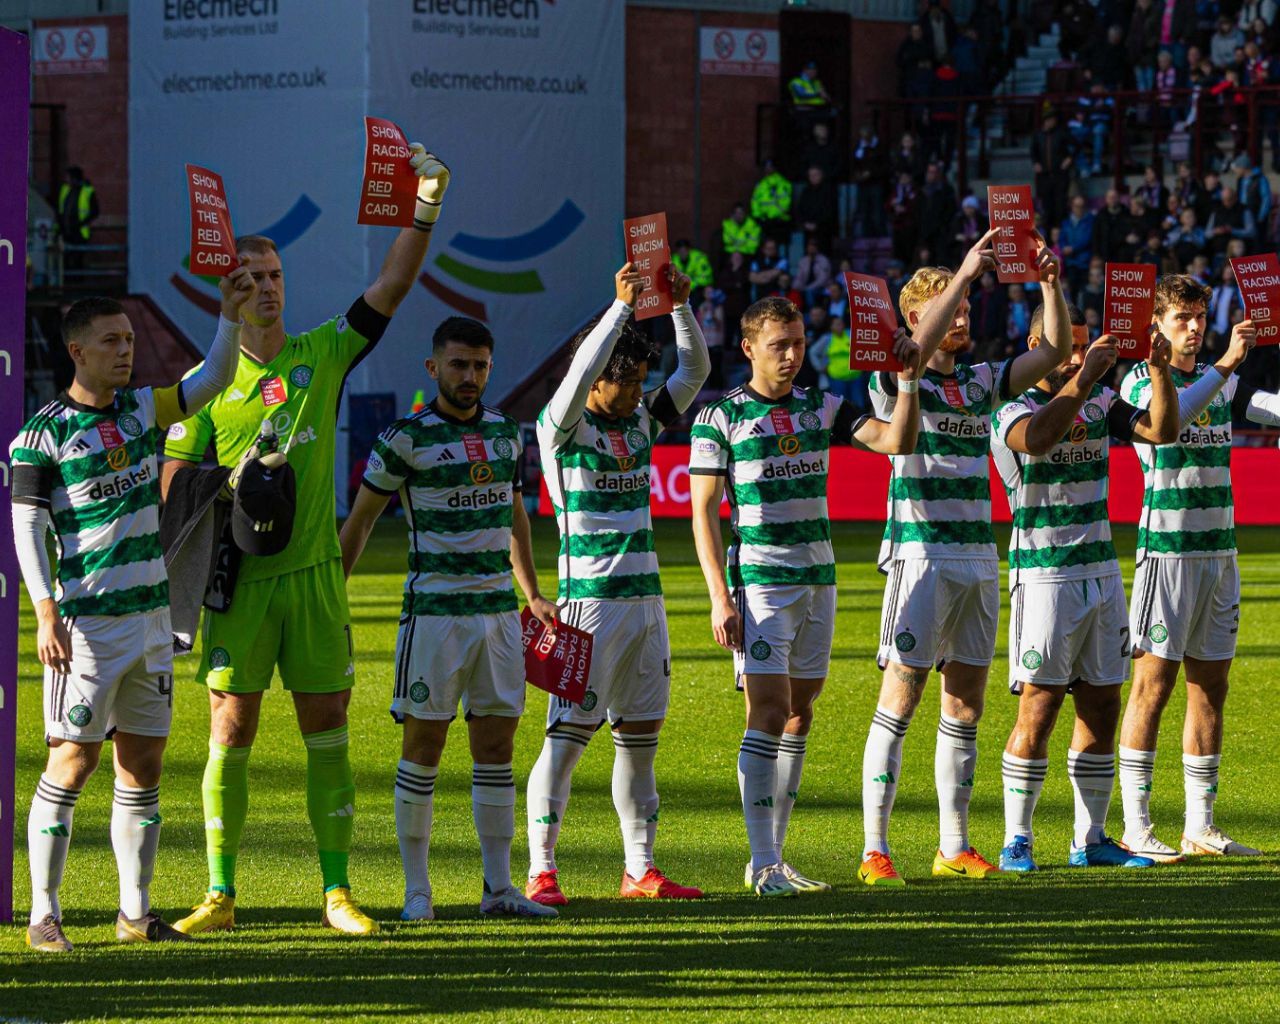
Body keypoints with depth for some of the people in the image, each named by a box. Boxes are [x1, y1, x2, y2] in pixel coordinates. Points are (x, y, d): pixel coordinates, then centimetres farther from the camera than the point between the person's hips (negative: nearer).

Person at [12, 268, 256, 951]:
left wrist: (231, 313, -1)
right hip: (85, 623, -6)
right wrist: (46, 615, -16)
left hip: (150, 617, 6)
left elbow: (214, 379, 15)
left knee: (143, 766, 8)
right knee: (72, 765, -6)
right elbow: (27, 527, -9)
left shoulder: (143, 409, 10)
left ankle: (135, 914, 14)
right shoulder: (43, 434, -7)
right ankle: (44, 916, -1)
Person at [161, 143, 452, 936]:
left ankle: (338, 891, 8)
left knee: (328, 732, 2)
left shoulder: (323, 355, 6)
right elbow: (174, 487, 3)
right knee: (232, 731, 0)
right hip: (239, 578, -2)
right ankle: (221, 895, 7)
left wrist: (426, 206, -12)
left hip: (314, 574, 2)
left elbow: (393, 286, -1)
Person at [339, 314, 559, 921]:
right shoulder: (406, 438, -6)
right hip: (434, 611, -5)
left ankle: (498, 887, 10)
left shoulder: (505, 432, 11)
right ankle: (416, 891, 2)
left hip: (499, 611, 5)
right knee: (424, 743, -3)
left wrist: (533, 596, 27)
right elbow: (359, 520, 1)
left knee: (496, 744, 6)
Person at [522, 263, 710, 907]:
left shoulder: (642, 421, 11)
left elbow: (695, 371, 10)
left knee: (641, 732, 9)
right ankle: (541, 872, -7)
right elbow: (580, 375, -25)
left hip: (644, 598, 7)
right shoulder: (562, 427, -7)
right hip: (589, 599, -7)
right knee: (569, 732, -9)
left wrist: (680, 306, -4)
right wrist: (623, 305, -23)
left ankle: (640, 871, 14)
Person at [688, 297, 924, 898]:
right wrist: (720, 597, -11)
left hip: (818, 578, 5)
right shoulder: (721, 418, -4)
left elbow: (897, 441, 2)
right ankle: (763, 864, -11)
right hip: (758, 580, -5)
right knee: (769, 711, -12)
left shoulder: (821, 409, 9)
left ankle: (773, 858, 13)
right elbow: (703, 511, -4)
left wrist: (908, 380, -12)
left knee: (799, 714, 7)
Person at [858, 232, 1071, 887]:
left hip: (979, 557, 6)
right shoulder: (897, 381, -3)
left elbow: (1054, 350, 11)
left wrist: (1051, 285, -4)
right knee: (900, 703, -7)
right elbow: (918, 347, -25)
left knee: (965, 706, 8)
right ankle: (875, 850, -7)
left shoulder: (982, 383, 15)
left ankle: (954, 846, 14)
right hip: (921, 555, -6)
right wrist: (965, 273, -27)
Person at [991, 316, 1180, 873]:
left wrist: (1160, 371, -13)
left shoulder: (1100, 403, 9)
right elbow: (1037, 438, -31)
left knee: (1102, 706, 7)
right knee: (1039, 709, -8)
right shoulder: (1012, 408, -9)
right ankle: (1017, 842, -2)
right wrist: (1084, 379, -34)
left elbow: (1162, 430, 1)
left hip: (1102, 571, 6)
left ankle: (1091, 839, 14)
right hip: (1043, 574, -6)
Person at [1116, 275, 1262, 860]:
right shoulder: (1139, 380, -4)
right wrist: (1226, 364, -28)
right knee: (1154, 684, -7)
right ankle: (1135, 828, -5)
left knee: (1210, 685, 6)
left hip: (1219, 548, 6)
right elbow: (1170, 417, -24)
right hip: (1167, 548, -6)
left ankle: (1200, 827, 11)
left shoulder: (1220, 381, 15)